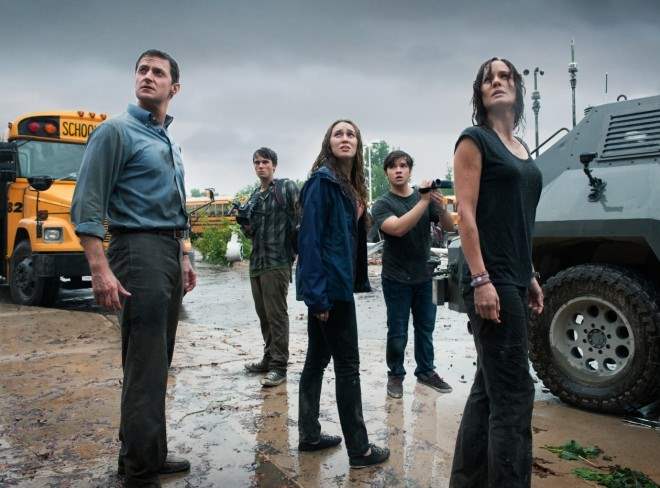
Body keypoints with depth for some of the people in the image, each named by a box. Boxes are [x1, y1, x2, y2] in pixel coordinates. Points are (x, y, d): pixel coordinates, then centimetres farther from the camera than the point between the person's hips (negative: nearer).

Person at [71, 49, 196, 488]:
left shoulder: (170, 143, 18)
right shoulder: (116, 131, -6)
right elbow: (87, 205, -13)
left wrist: (183, 258, 18)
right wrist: (101, 269, -22)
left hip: (169, 253, 8)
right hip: (138, 249, -8)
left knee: (157, 361, 14)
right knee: (145, 365, -6)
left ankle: (142, 453, 27)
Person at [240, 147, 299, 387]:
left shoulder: (287, 188, -2)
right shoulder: (253, 197, 17)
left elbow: (301, 219, -8)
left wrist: (296, 249, -14)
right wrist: (245, 225, 1)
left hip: (278, 261, -7)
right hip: (256, 262, 7)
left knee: (276, 315, -5)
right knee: (263, 314, 14)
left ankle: (278, 366, 2)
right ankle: (269, 359, 26)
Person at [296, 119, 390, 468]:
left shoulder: (351, 186, 17)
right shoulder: (323, 180, -11)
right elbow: (310, 237, -18)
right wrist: (317, 292, -23)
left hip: (337, 283, 9)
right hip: (329, 285, -9)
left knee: (318, 358, 14)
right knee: (347, 363, -3)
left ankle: (309, 435, 25)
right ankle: (359, 448, 9)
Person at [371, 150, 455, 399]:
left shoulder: (425, 196, 3)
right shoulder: (382, 204, -6)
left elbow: (449, 227, -2)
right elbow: (398, 228, -25)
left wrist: (442, 208, -23)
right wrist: (424, 202, -28)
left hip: (424, 276, 3)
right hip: (396, 278, -3)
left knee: (425, 327, 11)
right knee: (398, 332, 1)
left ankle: (426, 371, 26)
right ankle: (395, 375, 18)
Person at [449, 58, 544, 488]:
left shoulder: (521, 147, 19)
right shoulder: (475, 140, -5)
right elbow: (466, 214, -13)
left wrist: (530, 276, 18)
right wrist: (481, 280, -20)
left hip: (515, 281, 8)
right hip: (491, 280, -8)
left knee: (489, 388, 13)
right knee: (514, 393, -6)